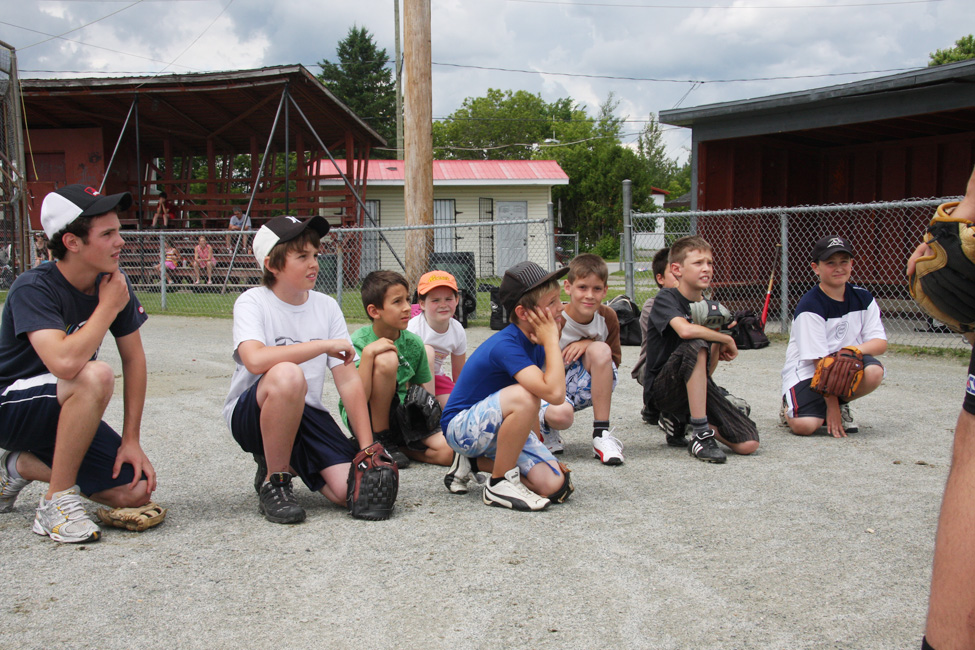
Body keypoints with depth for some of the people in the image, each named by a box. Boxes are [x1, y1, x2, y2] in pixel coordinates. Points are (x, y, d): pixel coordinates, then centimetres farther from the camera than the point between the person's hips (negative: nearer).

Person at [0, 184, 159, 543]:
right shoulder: (34, 288, -24)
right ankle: (58, 504, -21)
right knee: (96, 376, -36)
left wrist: (131, 440, -4)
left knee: (137, 491, -9)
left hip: (64, 413, 7)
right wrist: (108, 307, -26)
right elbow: (66, 362, -40)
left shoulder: (114, 283, -5)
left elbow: (134, 358, 1)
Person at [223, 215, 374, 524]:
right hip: (249, 415, -4)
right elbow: (255, 360, -31)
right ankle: (273, 483, -16)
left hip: (306, 413, 4)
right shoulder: (252, 302, -9)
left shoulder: (327, 307, 4)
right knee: (287, 375, -38)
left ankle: (290, 462, 16)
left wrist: (367, 448, -8)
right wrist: (324, 344, -25)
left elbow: (349, 381, 0)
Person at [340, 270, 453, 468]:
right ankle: (379, 442, -15)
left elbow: (424, 390, 13)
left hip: (399, 420, 4)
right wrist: (368, 353, -31)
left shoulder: (413, 343, 0)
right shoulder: (359, 342, -14)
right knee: (386, 359, -29)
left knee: (448, 451, -22)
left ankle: (393, 444, 3)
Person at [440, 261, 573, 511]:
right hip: (462, 426, -8)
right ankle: (499, 484, -18)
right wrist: (552, 340, -29)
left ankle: (475, 462, 12)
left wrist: (540, 453, 9)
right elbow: (554, 393, -41)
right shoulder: (506, 346, -28)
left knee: (554, 486, -9)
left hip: (499, 428, 8)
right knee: (523, 396, -36)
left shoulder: (536, 343, -1)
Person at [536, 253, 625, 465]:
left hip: (587, 387, 5)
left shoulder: (608, 317, -7)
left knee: (599, 349, -28)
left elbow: (614, 360, 2)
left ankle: (602, 436, -22)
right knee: (560, 415, -40)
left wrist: (588, 344, -18)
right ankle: (544, 426, 3)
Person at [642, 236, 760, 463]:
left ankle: (681, 420, 12)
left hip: (697, 388, 6)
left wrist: (717, 337, -7)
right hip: (662, 386, -6)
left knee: (748, 444, -13)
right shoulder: (666, 299, -8)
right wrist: (727, 340, -17)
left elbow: (707, 370, 11)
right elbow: (685, 330, -33)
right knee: (696, 346, -36)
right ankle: (701, 434, -29)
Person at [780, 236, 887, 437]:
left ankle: (842, 404, 2)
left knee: (874, 372, -28)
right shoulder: (810, 306, -17)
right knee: (805, 426, -28)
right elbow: (819, 360, -19)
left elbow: (880, 343, -5)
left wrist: (854, 350, -28)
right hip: (807, 370, -5)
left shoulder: (863, 298, 0)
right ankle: (790, 407, 9)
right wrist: (831, 405, -20)